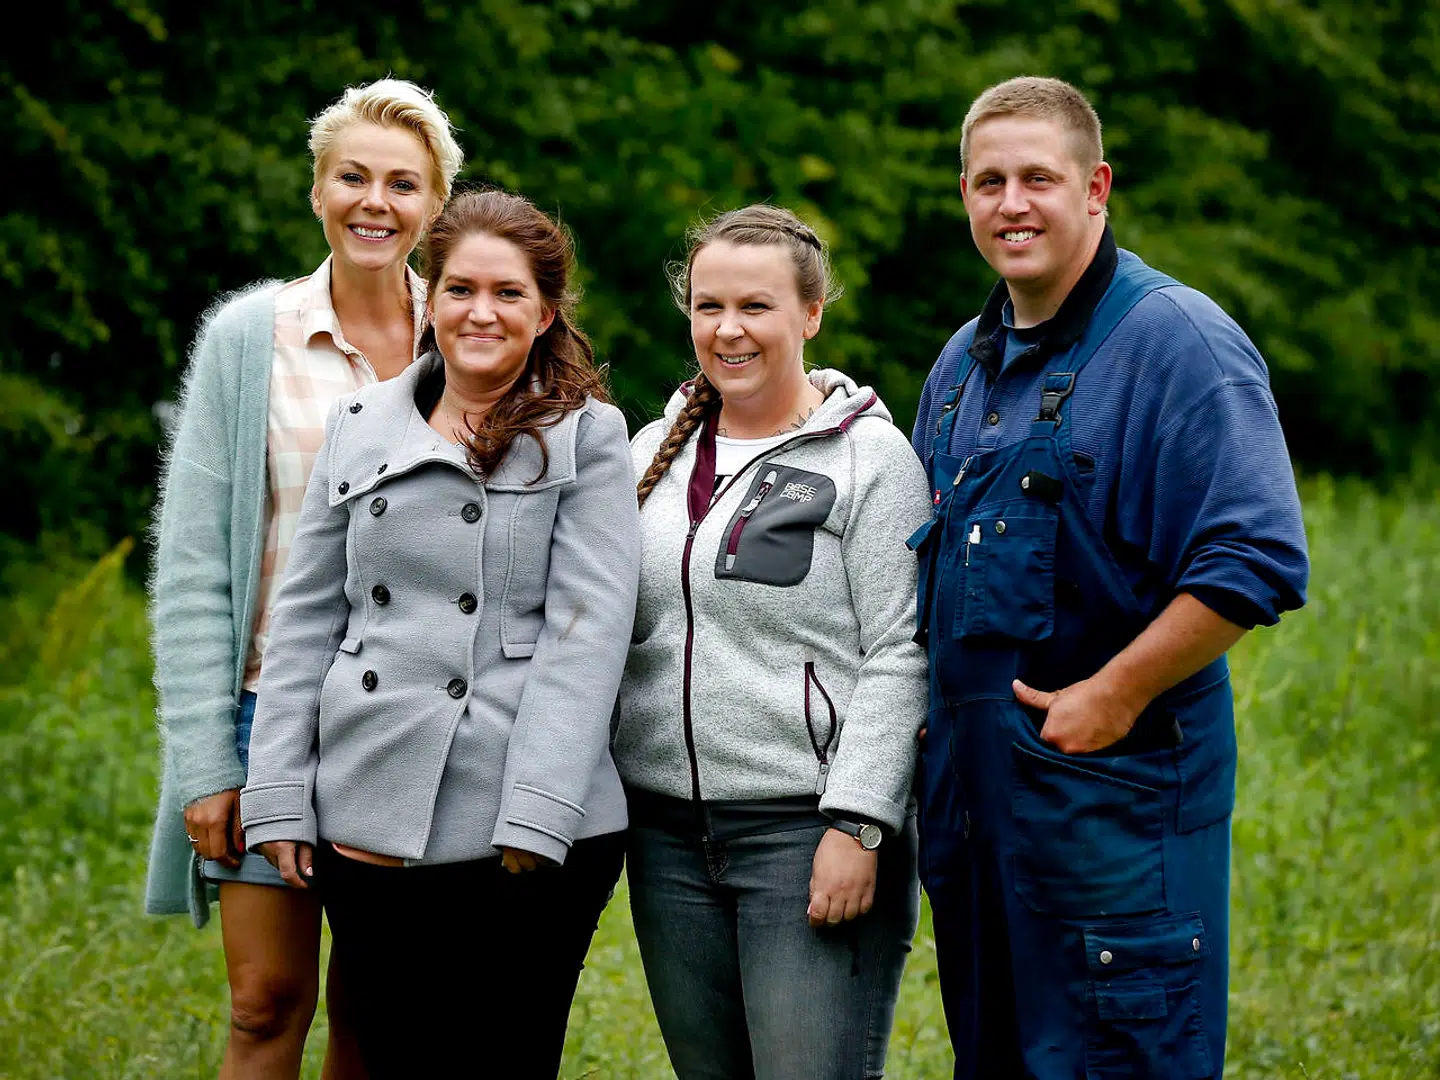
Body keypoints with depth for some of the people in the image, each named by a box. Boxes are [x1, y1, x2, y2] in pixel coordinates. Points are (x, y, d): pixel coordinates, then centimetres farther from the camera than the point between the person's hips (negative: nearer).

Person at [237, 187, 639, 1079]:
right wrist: (279, 797, 5)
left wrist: (533, 817, -15)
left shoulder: (587, 437, 2)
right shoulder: (361, 429, 12)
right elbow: (308, 619, 13)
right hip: (367, 825, 3)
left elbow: (588, 630, -6)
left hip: (528, 834, -3)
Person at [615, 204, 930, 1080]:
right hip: (669, 833, 6)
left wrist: (856, 827, -16)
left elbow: (898, 658, -9)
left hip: (807, 829, -6)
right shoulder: (657, 450, 14)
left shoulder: (869, 455, -4)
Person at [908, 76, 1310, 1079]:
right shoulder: (964, 364, 15)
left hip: (1117, 786, -8)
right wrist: (925, 705, 13)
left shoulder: (1178, 341, -11)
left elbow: (1255, 563, -19)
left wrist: (1114, 697, -19)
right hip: (969, 785, 8)